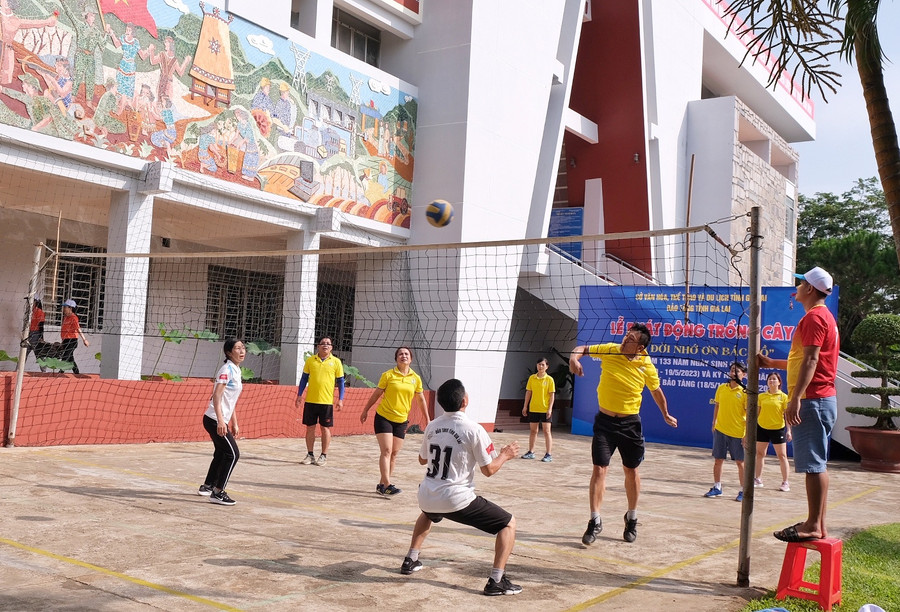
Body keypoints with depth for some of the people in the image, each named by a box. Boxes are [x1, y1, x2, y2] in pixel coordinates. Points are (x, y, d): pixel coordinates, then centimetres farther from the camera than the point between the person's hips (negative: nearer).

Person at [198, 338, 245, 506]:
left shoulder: (236, 370, 14)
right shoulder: (227, 369, -14)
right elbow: (217, 396, -22)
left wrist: (234, 424, 21)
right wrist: (220, 421, -29)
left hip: (221, 421, 10)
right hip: (215, 420, -10)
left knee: (222, 453, 20)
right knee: (233, 454, -11)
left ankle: (207, 487, 35)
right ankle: (217, 493, -7)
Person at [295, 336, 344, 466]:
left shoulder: (336, 362, 1)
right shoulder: (310, 360, 6)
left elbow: (340, 381, 4)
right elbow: (304, 378, 11)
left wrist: (340, 399, -2)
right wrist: (299, 395, 6)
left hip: (327, 401, -2)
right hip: (310, 400, 2)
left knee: (325, 428, 2)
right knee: (310, 427, 6)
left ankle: (324, 456, 12)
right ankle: (310, 455, 16)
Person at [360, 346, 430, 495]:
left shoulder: (416, 378, 3)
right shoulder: (388, 375, -5)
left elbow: (421, 400, 12)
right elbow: (376, 394, 5)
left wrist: (427, 420, 12)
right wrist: (365, 410, 7)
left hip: (401, 420, 4)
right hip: (383, 417, -3)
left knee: (394, 453, 5)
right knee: (386, 451, -12)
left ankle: (381, 484, 15)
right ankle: (387, 485, -15)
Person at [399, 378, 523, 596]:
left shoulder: (432, 426, 5)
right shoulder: (474, 430, -12)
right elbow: (488, 470, -7)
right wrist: (505, 455, 11)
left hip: (427, 497, 6)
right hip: (456, 500, -6)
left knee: (428, 514, 43)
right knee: (509, 523, 5)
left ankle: (410, 560, 41)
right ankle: (497, 581, -4)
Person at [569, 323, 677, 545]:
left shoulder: (647, 367, -10)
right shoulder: (609, 350, -10)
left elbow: (656, 391, 9)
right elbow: (582, 349, 3)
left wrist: (666, 415, 21)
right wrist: (574, 358, -20)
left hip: (630, 423, 0)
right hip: (605, 420, 0)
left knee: (631, 471, 12)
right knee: (599, 469, -7)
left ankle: (632, 519, 32)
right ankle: (595, 522, 3)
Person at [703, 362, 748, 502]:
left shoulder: (745, 392, -8)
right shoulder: (721, 388, 5)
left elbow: (748, 415, -8)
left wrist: (747, 435, -12)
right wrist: (714, 424, 12)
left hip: (738, 432, -4)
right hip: (720, 430, 4)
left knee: (740, 462, 3)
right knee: (718, 460, 8)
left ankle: (743, 491, 13)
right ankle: (717, 488, 21)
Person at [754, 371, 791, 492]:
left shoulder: (784, 397, -5)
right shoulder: (761, 396, 4)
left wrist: (789, 430, -11)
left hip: (778, 428, -3)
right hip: (762, 427, 4)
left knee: (782, 456, 1)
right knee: (759, 453, 9)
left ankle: (785, 482, 7)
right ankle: (758, 479, 19)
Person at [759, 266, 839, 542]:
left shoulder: (814, 317, -12)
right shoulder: (825, 316, 21)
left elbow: (810, 360, -21)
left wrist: (795, 399, -26)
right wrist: (771, 363, 29)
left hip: (812, 400, -11)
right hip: (823, 398, 11)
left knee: (814, 463, -9)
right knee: (818, 464, 11)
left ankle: (813, 526, -7)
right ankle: (819, 524, 16)